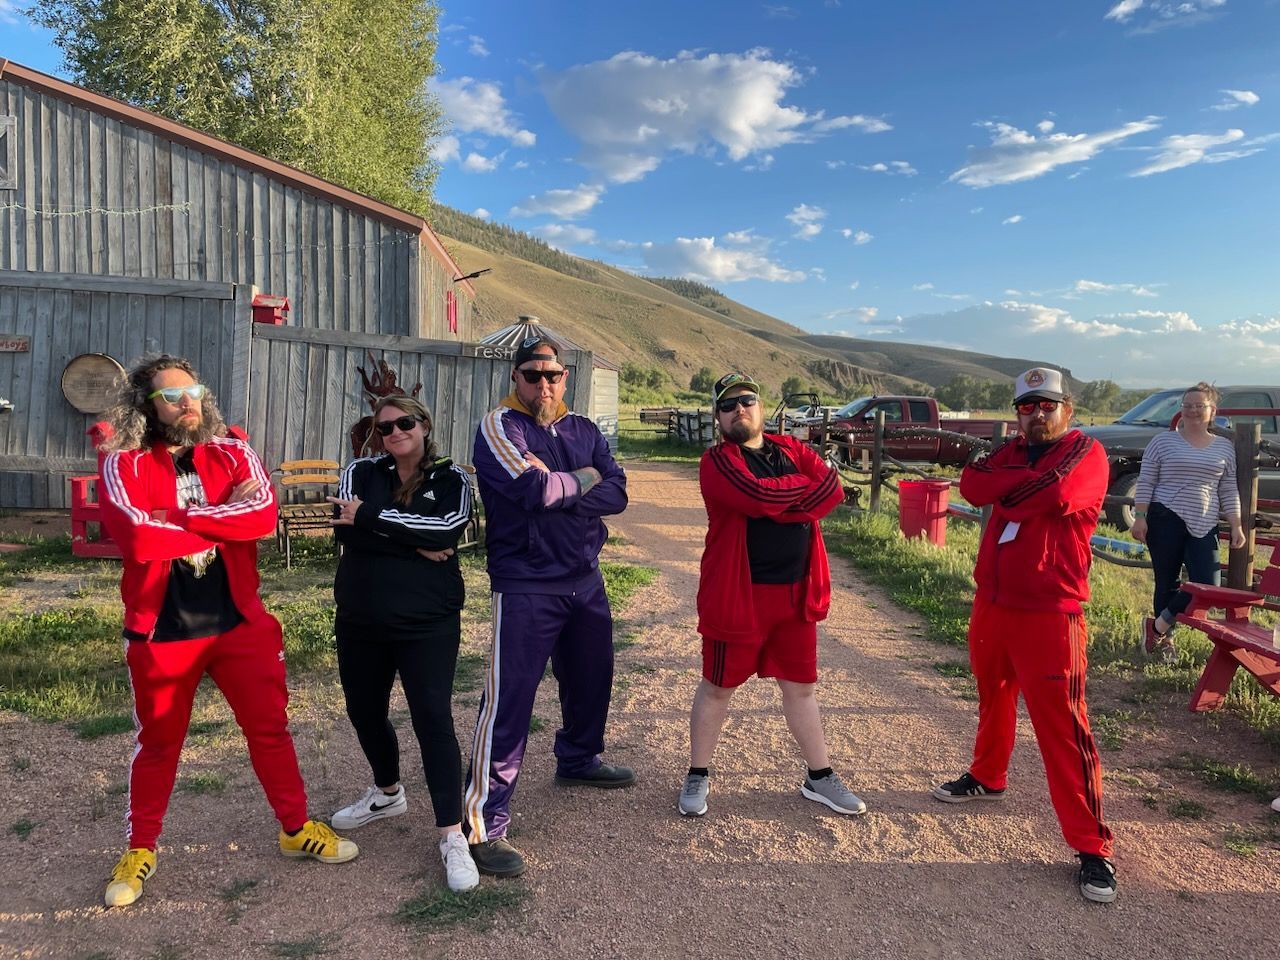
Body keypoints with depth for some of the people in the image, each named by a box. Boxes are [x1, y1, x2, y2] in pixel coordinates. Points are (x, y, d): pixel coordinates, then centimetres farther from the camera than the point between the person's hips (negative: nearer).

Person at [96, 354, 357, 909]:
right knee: (157, 743, 15)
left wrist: (176, 519, -19)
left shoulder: (231, 454, 1)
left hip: (240, 621, 2)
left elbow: (265, 514, -17)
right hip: (161, 630, -2)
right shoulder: (123, 464, -6)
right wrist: (226, 521, -14)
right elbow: (138, 537, -23)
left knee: (270, 728, 11)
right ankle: (140, 849, 36)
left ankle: (296, 829, 29)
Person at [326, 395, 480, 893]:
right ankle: (387, 793, 46)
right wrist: (416, 546, -19)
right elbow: (346, 531, -13)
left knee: (433, 719, -9)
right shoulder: (361, 473, 4)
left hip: (427, 624, -4)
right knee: (364, 712, 18)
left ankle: (453, 837, 1)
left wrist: (370, 518, -17)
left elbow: (449, 527, -21)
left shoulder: (451, 479, -1)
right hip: (360, 623, 4)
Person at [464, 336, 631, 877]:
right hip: (525, 586, -7)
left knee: (590, 679, 21)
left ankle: (579, 761, 46)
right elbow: (534, 490, -24)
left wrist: (554, 489, -17)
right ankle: (483, 825, 1)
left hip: (585, 581, 7)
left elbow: (617, 493, -4)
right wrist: (583, 478, -6)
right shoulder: (499, 426, -8)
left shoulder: (583, 430, 10)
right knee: (508, 701, -7)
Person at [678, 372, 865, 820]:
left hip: (797, 593, 5)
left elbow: (833, 489, -5)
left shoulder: (791, 450, 10)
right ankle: (698, 776, 27)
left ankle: (819, 777, 32)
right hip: (737, 594, -5)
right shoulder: (717, 461, -8)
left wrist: (780, 507, -18)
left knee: (801, 686, 16)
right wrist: (805, 485, -9)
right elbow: (758, 495, -26)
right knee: (718, 687, 9)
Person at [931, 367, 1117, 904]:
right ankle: (987, 777, 45)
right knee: (993, 699, 23)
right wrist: (1029, 477, -15)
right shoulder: (1009, 453, 12)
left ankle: (1092, 847, 4)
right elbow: (973, 486, -7)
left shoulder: (1086, 452, -5)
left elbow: (1057, 493, -25)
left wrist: (1006, 489, -10)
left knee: (1062, 728, -5)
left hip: (1049, 614, -6)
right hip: (991, 606, 6)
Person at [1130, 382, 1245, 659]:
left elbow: (1229, 491, 13)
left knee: (1207, 585, -8)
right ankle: (1163, 636, 17)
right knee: (1166, 582, 2)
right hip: (1165, 520, -3)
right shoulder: (1163, 441, 2)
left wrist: (1236, 525, 5)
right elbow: (1145, 483, -1)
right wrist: (1139, 517, -9)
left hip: (1204, 526, 3)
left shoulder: (1224, 447, 12)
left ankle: (1158, 626, 9)